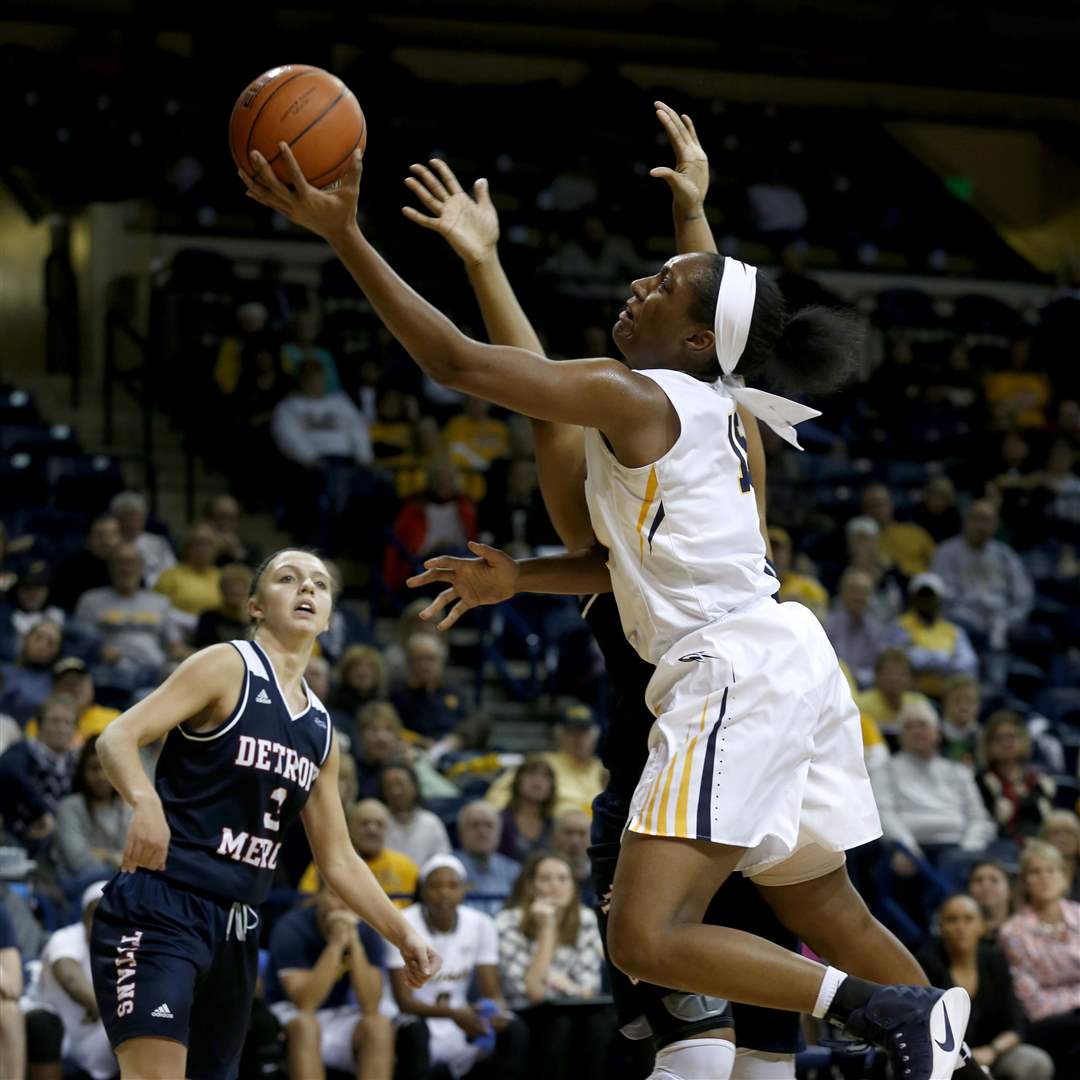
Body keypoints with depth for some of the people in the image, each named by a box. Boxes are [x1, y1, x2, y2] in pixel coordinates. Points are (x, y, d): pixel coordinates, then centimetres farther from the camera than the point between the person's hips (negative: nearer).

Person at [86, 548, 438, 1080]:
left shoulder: (320, 730, 17)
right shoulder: (228, 667, -3)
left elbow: (339, 860, 24)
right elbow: (117, 737, -15)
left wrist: (405, 936, 16)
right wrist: (146, 801, -35)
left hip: (235, 929, 8)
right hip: (159, 910, -8)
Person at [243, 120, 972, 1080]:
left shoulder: (637, 399, -10)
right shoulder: (714, 412, 18)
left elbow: (457, 361, -13)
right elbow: (627, 564, 26)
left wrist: (345, 236, -14)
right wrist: (519, 578, 15)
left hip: (734, 670, -10)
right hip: (788, 657, 10)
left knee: (648, 938, -16)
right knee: (828, 917, 22)